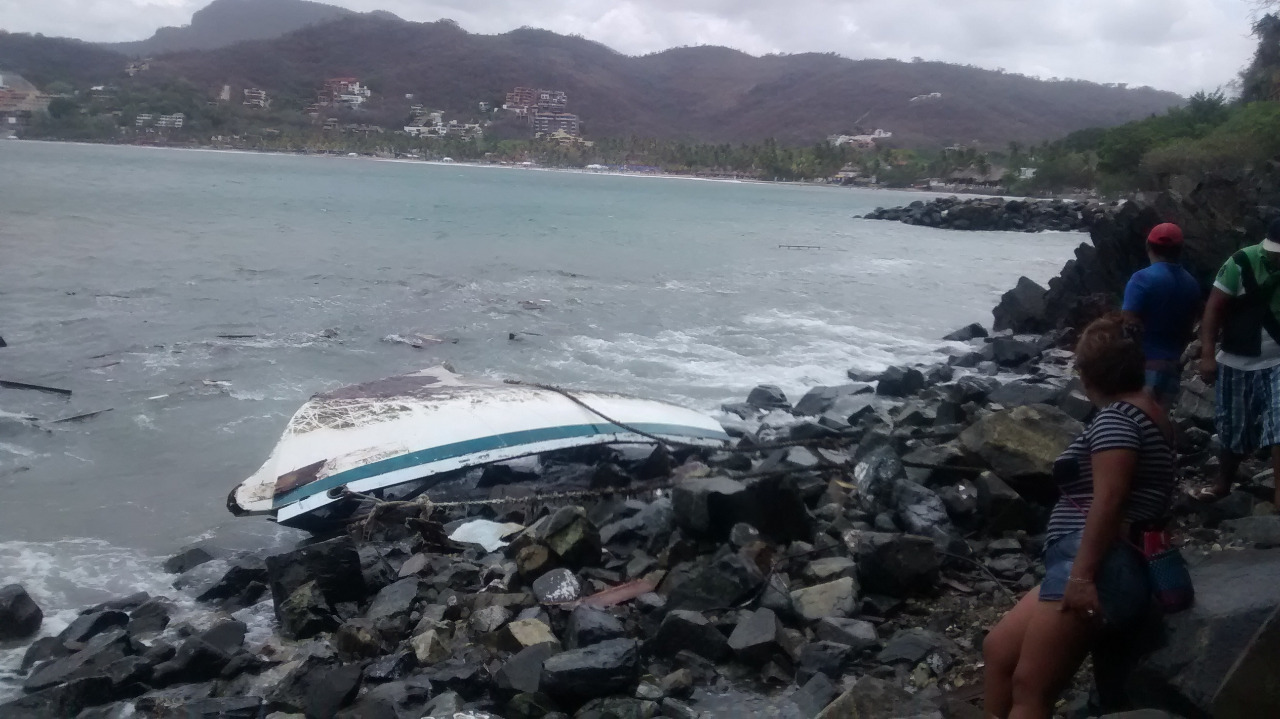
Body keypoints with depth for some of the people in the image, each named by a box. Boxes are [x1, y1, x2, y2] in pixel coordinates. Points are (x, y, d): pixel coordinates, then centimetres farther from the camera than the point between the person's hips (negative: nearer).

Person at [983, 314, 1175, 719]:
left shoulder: (1116, 416, -8)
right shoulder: (1145, 411, 22)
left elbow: (1108, 500, -20)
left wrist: (1081, 576, -23)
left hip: (1099, 570, -11)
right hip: (1111, 570, 11)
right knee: (998, 650, 12)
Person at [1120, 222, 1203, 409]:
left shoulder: (1143, 279, -13)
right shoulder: (1191, 284, 8)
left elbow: (1128, 325, -18)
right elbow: (1190, 329, 15)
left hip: (1143, 364, -6)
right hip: (1171, 365, 7)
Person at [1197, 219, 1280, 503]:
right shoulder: (1242, 263, -14)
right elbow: (1214, 309, -12)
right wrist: (1207, 355, -18)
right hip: (1237, 363, 0)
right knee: (1233, 431, 12)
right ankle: (1222, 486, 32)